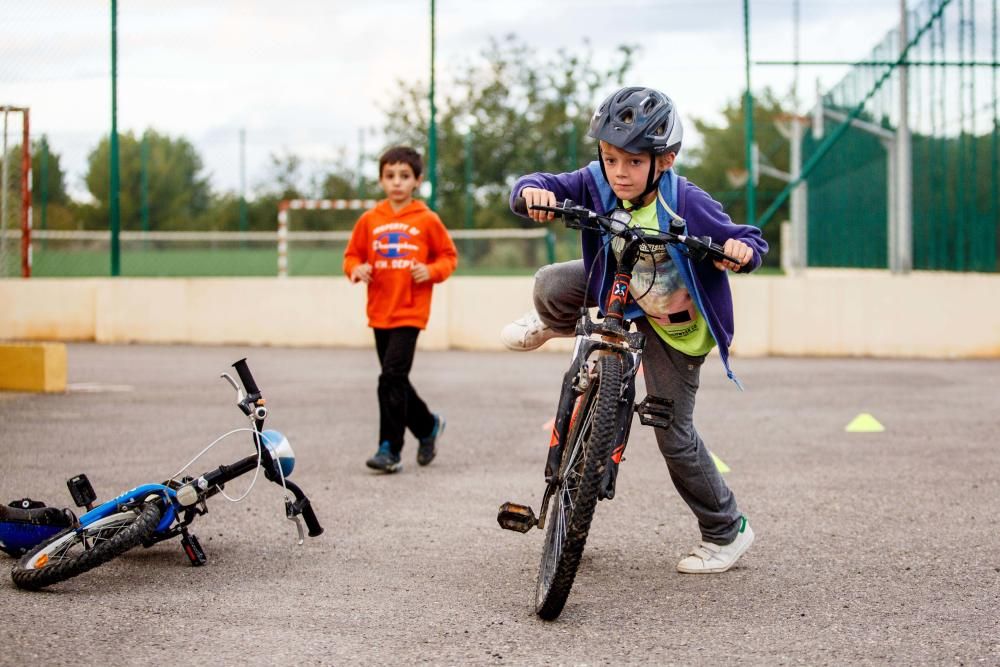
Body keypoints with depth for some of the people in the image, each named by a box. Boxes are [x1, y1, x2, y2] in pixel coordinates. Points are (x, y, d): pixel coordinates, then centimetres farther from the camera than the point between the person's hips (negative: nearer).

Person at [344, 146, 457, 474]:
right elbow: (352, 255, 12)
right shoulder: (369, 220, 5)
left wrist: (431, 271, -13)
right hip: (380, 312, 5)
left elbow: (448, 256, 6)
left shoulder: (427, 220, -2)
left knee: (392, 377, -15)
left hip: (410, 312, -5)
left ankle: (390, 450, -10)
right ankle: (428, 426, 36)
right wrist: (356, 269, -9)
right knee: (395, 381, 13)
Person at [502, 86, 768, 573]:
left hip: (674, 325, -4)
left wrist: (742, 249, -51)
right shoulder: (596, 184, -21)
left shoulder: (686, 203, -32)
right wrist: (532, 192, -49)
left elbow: (750, 243, -26)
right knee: (551, 285, -19)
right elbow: (536, 188, -24)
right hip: (620, 290, 4)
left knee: (674, 433, -2)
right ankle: (551, 326, 22)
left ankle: (726, 531, 17)